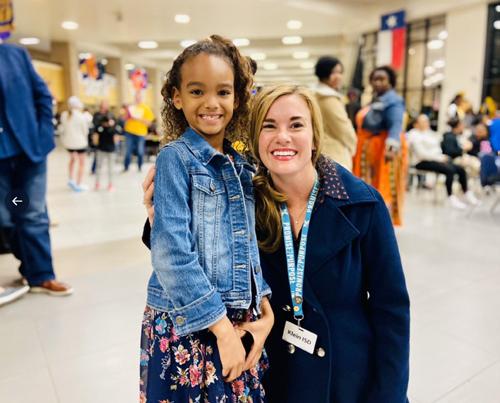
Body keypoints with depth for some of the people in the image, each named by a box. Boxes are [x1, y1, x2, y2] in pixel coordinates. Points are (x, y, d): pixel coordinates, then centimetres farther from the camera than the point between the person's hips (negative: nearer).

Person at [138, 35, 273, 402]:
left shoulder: (241, 165, 7)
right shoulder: (176, 157, -11)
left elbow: (249, 246, 11)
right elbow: (172, 252, -18)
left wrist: (265, 312, 3)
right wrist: (221, 326, -16)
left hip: (240, 322, 6)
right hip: (186, 325, -5)